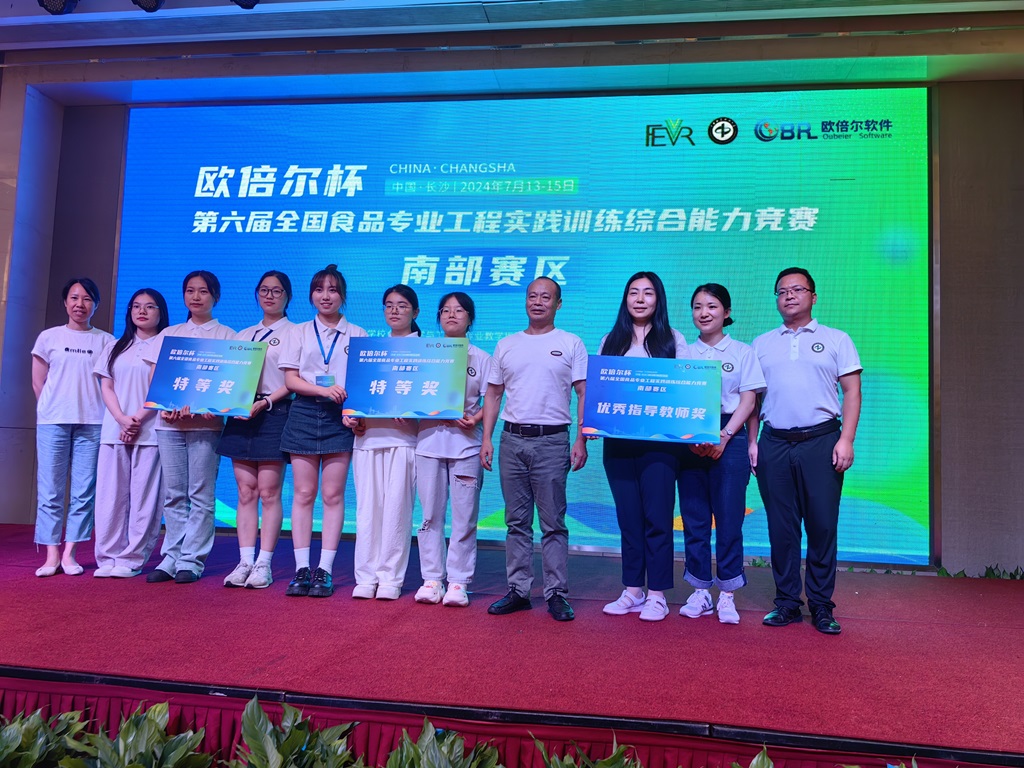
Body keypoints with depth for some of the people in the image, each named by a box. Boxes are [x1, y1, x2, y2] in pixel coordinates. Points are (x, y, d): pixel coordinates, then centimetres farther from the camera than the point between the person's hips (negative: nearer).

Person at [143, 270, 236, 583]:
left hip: (206, 423, -3)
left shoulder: (226, 336, 7)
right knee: (173, 493, 4)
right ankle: (171, 556, 10)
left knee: (201, 493, -4)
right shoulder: (169, 334, 17)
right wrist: (166, 405, -7)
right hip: (169, 422, 3)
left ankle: (192, 560, 1)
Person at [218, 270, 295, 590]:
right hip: (240, 415, 5)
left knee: (269, 492, -4)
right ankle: (245, 562, 8)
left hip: (273, 415, -5)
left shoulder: (293, 333, 3)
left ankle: (264, 564, 1)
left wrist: (266, 402, -18)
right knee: (245, 492, 4)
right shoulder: (243, 335, 21)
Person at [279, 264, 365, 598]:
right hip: (304, 415, 1)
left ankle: (325, 570, 5)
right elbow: (290, 379, 2)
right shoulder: (300, 332, 10)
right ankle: (302, 569, 8)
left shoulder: (357, 335, 8)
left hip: (340, 418, -1)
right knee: (303, 493, 2)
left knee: (333, 495, -1)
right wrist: (323, 390, -14)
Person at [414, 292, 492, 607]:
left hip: (466, 444, -1)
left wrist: (475, 419, -15)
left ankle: (458, 582, 8)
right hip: (429, 441, 2)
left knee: (464, 516, -1)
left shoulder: (481, 358, 9)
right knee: (430, 513, 3)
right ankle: (432, 579, 12)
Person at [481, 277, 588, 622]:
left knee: (553, 523, 0)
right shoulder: (506, 345, 13)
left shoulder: (571, 344, 4)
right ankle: (518, 591, 17)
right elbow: (493, 393, 14)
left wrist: (581, 440, -9)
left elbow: (585, 395, 0)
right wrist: (486, 438, 5)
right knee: (517, 521, 9)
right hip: (511, 440, 4)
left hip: (552, 441, -3)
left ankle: (556, 593, 8)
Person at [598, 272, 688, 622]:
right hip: (617, 441, 3)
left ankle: (657, 596, 8)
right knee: (628, 517, 8)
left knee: (657, 517, -1)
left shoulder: (672, 339, 7)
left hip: (659, 439, -3)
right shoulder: (611, 341, 14)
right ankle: (632, 591, 18)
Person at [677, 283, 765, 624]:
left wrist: (723, 437, -12)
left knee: (728, 518, -2)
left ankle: (727, 595, 7)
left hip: (729, 440, -2)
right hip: (689, 441, 2)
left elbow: (748, 401, 1)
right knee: (694, 517, 4)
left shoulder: (742, 352, 7)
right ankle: (700, 591, 13)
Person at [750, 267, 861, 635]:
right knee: (781, 526, 4)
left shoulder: (836, 340, 10)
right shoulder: (761, 344, 16)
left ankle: (821, 605, 9)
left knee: (822, 525, -1)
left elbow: (852, 392, 4)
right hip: (774, 443, 2)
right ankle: (787, 602, 14)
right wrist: (752, 441, 4)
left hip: (821, 440, -2)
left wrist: (846, 440, -7)